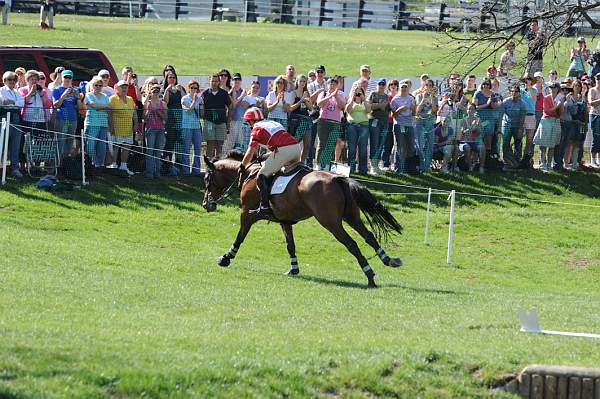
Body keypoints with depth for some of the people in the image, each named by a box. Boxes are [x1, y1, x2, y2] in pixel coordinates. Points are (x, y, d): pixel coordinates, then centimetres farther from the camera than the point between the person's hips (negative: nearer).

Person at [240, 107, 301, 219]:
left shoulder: (257, 129, 9)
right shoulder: (273, 123, 31)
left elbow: (250, 153, 7)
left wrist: (242, 167, 21)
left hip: (283, 151, -7)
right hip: (297, 147, 7)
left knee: (262, 176, -1)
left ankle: (265, 207, -10)